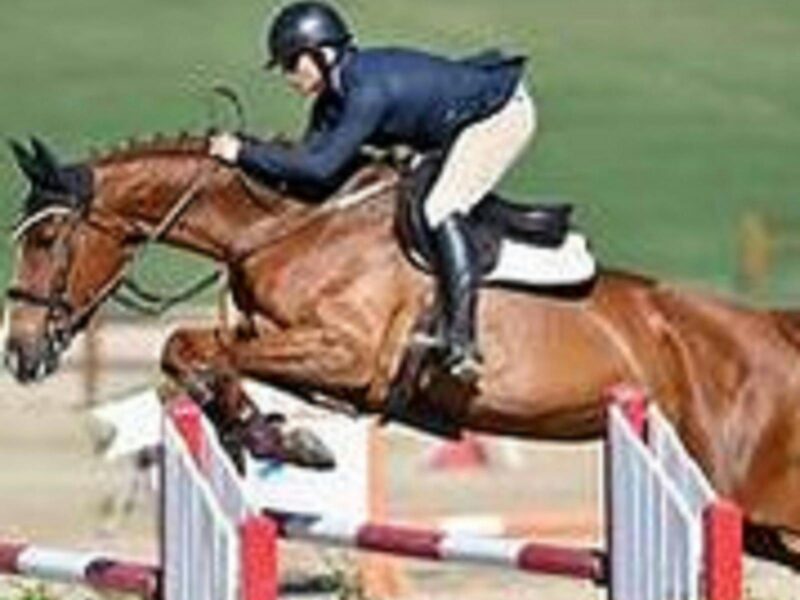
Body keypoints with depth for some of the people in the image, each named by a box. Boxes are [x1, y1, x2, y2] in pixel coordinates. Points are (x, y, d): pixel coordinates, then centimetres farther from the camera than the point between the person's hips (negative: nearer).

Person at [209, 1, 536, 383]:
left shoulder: (369, 91, -31)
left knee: (441, 211, -22)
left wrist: (245, 153, -28)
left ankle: (461, 339, -28)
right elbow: (311, 155, 4)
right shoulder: (333, 99, -2)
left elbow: (320, 166, -33)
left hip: (503, 114, -11)